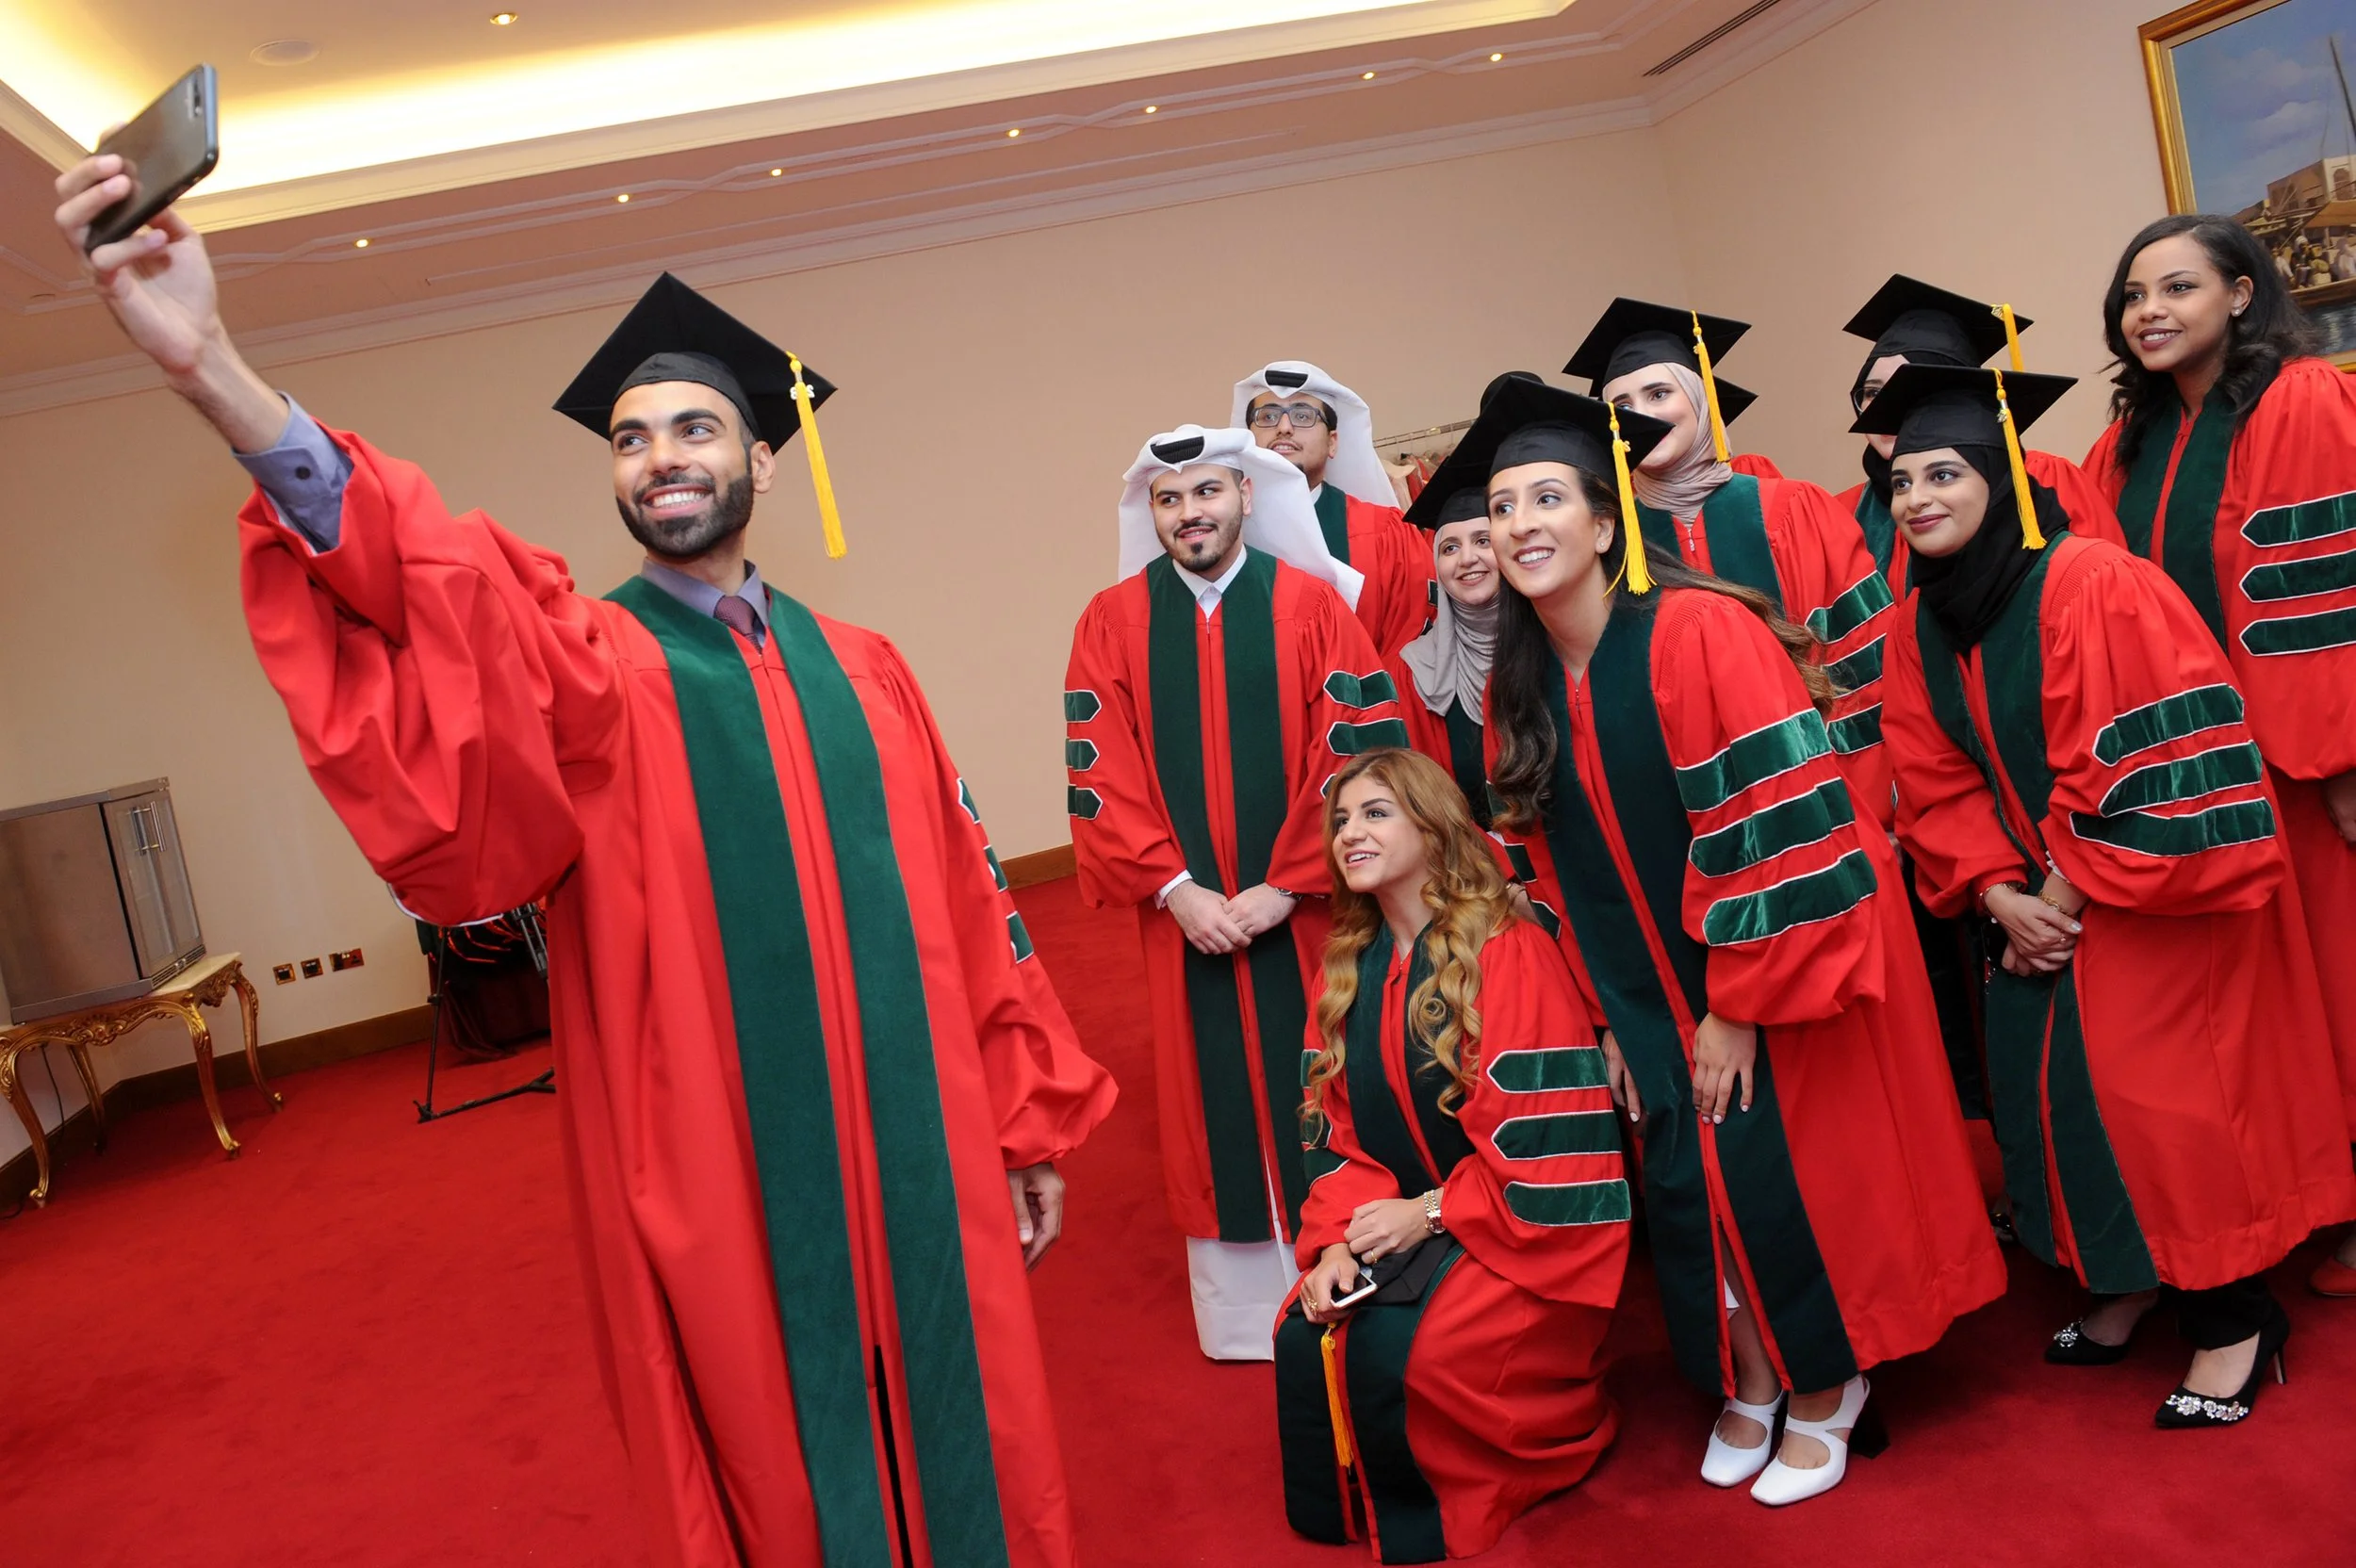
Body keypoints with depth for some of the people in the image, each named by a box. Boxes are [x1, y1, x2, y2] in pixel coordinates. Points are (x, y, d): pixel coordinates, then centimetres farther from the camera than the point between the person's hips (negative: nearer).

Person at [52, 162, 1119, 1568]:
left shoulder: (860, 670, 7)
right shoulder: (578, 667, -1)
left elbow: (967, 911, 7)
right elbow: (437, 602, -23)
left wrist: (1029, 1125, 8)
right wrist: (212, 369, -40)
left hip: (923, 1173, 3)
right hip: (727, 1200, -2)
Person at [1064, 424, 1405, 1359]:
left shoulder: (1312, 604, -2)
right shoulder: (1112, 621, 2)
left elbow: (1358, 756, -6)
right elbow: (1099, 775, -2)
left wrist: (1285, 888, -12)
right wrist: (1173, 887, -10)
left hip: (1304, 911, -1)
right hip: (1185, 915, 1)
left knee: (1320, 1096, 8)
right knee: (1212, 1104, 9)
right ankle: (1242, 1307, 24)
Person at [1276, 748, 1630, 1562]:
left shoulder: (1510, 955, -15)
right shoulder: (1346, 972, 7)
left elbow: (1547, 1137, -17)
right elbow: (1336, 1133, 6)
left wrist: (1429, 1212, -17)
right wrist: (1336, 1240, -11)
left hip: (1531, 1229, -6)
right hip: (1406, 1226, 6)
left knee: (1396, 1348, -26)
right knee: (1304, 1340, -16)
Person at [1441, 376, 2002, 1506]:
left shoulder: (1699, 636, -22)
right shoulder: (1519, 685, -1)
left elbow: (1779, 831, -23)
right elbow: (1557, 859, 6)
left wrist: (1737, 1007, -20)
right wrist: (1612, 1012, 4)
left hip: (1783, 970, -6)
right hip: (1662, 993, 6)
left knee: (1788, 1183, 3)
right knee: (1687, 1187, 10)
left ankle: (1827, 1391, 27)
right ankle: (1751, 1382, 32)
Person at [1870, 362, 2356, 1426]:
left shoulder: (2091, 586, -21)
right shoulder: (1919, 624, 1)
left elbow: (2132, 765, -23)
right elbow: (1933, 780, 0)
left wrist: (2068, 892, -17)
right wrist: (1998, 891, -12)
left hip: (2155, 907, -7)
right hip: (2040, 905, 7)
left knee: (2174, 1103, -3)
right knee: (2058, 1093, 10)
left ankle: (2233, 1323, 16)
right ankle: (2130, 1285, 31)